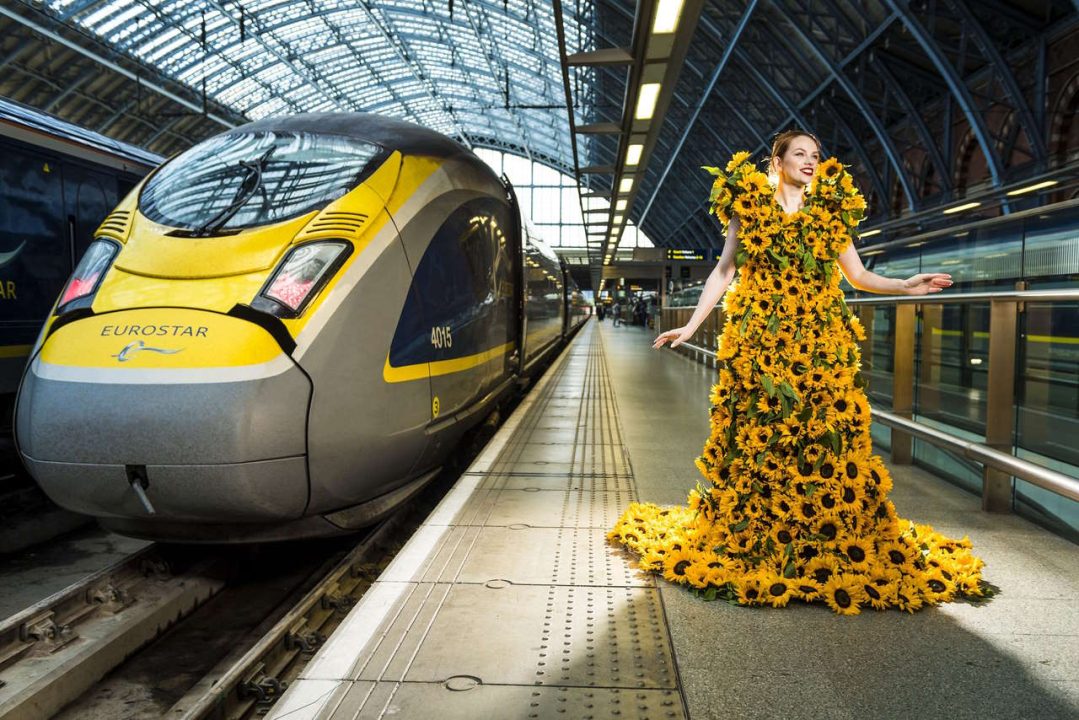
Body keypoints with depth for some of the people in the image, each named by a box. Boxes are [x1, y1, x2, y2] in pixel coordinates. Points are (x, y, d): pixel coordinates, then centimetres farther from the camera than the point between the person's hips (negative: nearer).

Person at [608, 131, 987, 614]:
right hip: (759, 343, -2)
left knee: (826, 439, -2)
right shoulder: (749, 208, 7)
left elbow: (859, 275, 14)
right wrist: (691, 326, 0)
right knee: (757, 436, 0)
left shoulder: (830, 212, 12)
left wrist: (907, 286, -1)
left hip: (820, 344, 2)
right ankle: (752, 539, 13)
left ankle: (831, 545, 11)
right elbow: (723, 272, 6)